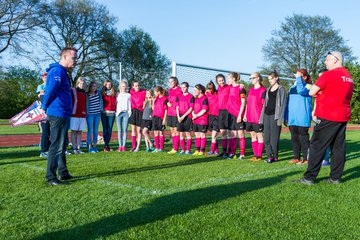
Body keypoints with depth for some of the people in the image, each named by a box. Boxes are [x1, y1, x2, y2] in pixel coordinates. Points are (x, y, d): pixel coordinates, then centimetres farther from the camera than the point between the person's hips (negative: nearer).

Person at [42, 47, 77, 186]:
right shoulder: (58, 71, -14)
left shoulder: (62, 72, 18)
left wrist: (45, 108, 15)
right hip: (58, 114, -11)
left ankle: (63, 173, 26)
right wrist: (44, 109, -14)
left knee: (62, 146, 16)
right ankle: (50, 178, -1)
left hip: (63, 115, 11)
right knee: (56, 146, -6)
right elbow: (50, 91, -24)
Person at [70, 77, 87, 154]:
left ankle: (78, 148, 11)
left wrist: (85, 113, 17)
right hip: (74, 114, -5)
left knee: (79, 132, 7)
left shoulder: (84, 93, 15)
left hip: (82, 115, 5)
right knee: (74, 132, 1)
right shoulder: (72, 91, -3)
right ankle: (74, 148, 4)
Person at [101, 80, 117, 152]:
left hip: (112, 113, 1)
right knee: (105, 129, -1)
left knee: (110, 129, 1)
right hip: (104, 113, -1)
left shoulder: (114, 94, 11)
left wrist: (115, 110, 0)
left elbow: (115, 103, 10)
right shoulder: (102, 93, 7)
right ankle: (106, 145, 0)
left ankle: (107, 144, 8)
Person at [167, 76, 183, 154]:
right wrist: (168, 103, 2)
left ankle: (175, 148, -1)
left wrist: (172, 104, -10)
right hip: (170, 113, 7)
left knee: (176, 130, -4)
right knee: (172, 130, 9)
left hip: (176, 113, -7)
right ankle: (174, 147, 15)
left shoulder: (179, 90, -7)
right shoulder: (169, 90, 15)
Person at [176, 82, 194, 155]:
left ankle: (188, 150, 2)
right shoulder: (179, 97, 13)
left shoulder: (191, 96, -2)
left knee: (188, 133, -3)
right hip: (180, 117, 5)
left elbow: (191, 108, -8)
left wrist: (183, 116, -14)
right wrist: (178, 116, -5)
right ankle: (182, 150, 11)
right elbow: (177, 107, 10)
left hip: (187, 117, -5)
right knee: (181, 134, 5)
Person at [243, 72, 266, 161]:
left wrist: (261, 117, -14)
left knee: (259, 135, 0)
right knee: (253, 135, 10)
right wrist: (245, 115, 13)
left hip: (258, 118, -7)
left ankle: (259, 156, 5)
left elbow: (264, 105, -9)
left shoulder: (262, 90, -6)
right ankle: (255, 155, 17)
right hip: (249, 117, 7)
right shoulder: (250, 90, 14)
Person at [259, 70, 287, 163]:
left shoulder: (281, 89, 1)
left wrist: (279, 118, -13)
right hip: (267, 114, 6)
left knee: (274, 136, -4)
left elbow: (282, 103, -5)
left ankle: (275, 156, 4)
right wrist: (262, 116, 13)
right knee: (266, 136, 2)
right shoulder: (268, 89, 18)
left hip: (275, 115, -6)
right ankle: (269, 155, 8)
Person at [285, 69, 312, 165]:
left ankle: (306, 158, 0)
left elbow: (301, 90, -26)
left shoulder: (308, 86, -2)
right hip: (292, 118, 7)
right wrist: (286, 117, 16)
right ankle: (296, 157, 17)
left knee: (303, 137, -5)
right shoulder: (292, 88, 19)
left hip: (302, 118, -7)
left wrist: (298, 78, -15)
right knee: (294, 138, 9)